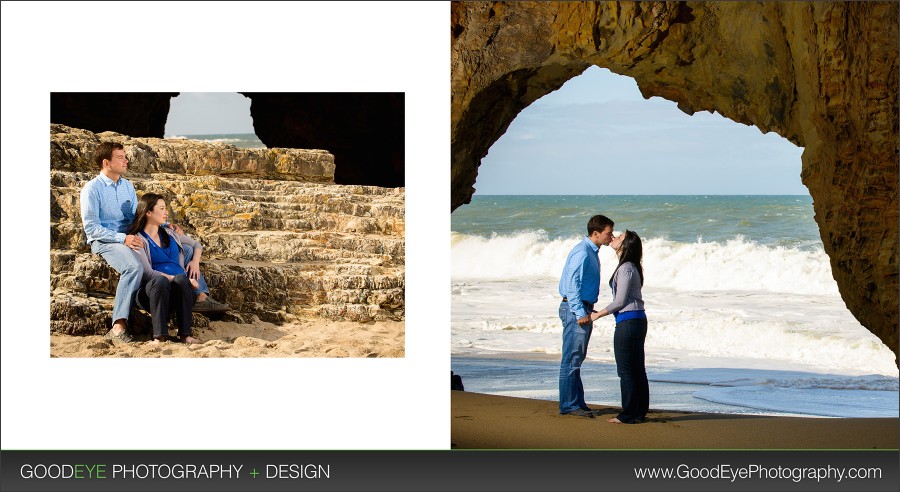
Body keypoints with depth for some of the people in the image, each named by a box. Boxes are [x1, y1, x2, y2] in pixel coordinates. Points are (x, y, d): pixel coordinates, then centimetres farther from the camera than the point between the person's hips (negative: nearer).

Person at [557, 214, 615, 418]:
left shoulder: (592, 252, 15)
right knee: (572, 359, -6)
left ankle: (577, 403, 19)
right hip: (575, 309, -10)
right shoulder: (582, 253, -16)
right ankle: (568, 405, -3)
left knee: (577, 358, 14)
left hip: (583, 308, 10)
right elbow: (572, 284, -22)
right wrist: (580, 313, -23)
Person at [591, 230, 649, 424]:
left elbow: (620, 301, -16)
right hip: (639, 320, 9)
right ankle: (640, 412, 15)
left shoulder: (626, 268, -15)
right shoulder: (632, 267, 14)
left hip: (627, 322, -9)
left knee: (626, 371, -3)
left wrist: (598, 314, -7)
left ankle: (629, 414, 0)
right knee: (638, 369, 11)